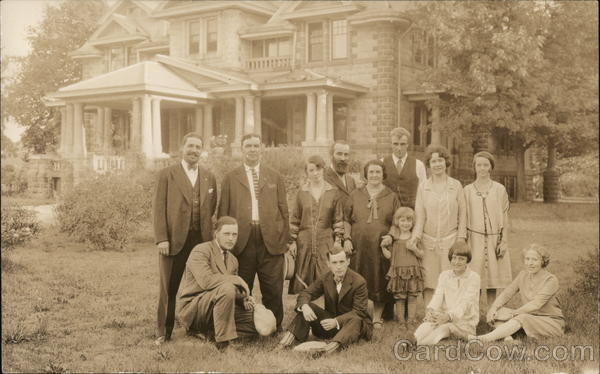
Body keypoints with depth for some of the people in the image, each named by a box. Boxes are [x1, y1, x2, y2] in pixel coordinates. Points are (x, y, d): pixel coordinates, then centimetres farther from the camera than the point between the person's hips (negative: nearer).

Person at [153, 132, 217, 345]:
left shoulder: (209, 177, 14)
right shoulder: (167, 174, 3)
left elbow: (212, 209, 15)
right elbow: (158, 208, -2)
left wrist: (212, 236, 5)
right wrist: (161, 238, -10)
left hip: (202, 240, 3)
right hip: (174, 239, -3)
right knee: (169, 288, 3)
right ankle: (163, 332, 13)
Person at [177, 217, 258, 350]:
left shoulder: (233, 260, 14)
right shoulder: (201, 251, -12)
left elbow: (234, 293, 17)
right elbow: (206, 280, -29)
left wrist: (244, 299, -7)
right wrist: (238, 280, -22)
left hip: (214, 309, 8)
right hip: (192, 308, -8)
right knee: (226, 288, -34)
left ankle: (205, 331, -2)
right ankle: (223, 342, -26)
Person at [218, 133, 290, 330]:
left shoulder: (274, 177, 14)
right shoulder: (231, 178, 10)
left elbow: (283, 210, 12)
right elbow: (223, 212, 8)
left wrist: (286, 239, 5)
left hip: (271, 240, 1)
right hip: (241, 240, 0)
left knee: (273, 290, 1)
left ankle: (274, 328, 12)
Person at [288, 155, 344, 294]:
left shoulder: (333, 192, 3)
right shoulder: (301, 192, 5)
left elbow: (338, 219, 4)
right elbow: (295, 219, 8)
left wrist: (338, 241, -1)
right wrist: (293, 241, 3)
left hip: (326, 241, -1)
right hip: (304, 242, 1)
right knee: (303, 278, 3)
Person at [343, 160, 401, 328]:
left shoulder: (391, 197, 7)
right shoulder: (355, 195, 9)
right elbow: (346, 220, 9)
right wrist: (347, 238, -2)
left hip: (381, 247, 0)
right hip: (358, 246, 0)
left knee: (379, 283, 4)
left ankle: (377, 317, 16)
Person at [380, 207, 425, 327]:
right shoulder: (393, 237, 4)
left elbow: (421, 255, 1)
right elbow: (389, 256, 5)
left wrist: (414, 249, -16)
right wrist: (383, 247, -9)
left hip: (413, 271, 0)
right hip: (398, 272, 0)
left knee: (412, 297, 1)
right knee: (399, 298, 2)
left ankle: (411, 319, 10)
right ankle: (401, 320, 11)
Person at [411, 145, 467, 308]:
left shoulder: (456, 185, 4)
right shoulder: (423, 187, 5)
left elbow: (462, 214, 6)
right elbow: (420, 215, 5)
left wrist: (461, 238, 0)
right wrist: (415, 236, -6)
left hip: (450, 240, -1)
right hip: (428, 241, 1)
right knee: (429, 283, 0)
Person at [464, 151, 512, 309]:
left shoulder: (499, 189, 5)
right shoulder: (468, 190, 5)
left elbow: (504, 217, 5)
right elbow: (464, 218, 6)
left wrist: (503, 242, -1)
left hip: (494, 239, 0)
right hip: (475, 239, 0)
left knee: (492, 278, 3)